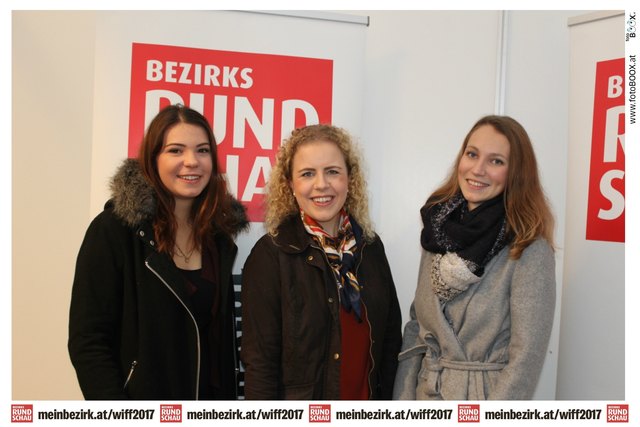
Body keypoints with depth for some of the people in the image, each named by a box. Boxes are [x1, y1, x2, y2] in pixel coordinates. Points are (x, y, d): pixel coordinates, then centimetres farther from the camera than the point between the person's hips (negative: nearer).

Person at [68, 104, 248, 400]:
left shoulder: (219, 233, 2)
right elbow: (88, 341, -14)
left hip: (211, 400, 4)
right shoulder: (114, 229, -13)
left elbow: (223, 335, 7)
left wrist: (229, 402, 0)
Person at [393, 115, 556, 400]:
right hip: (425, 394, 5)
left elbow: (525, 358, -18)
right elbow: (417, 328, 3)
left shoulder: (530, 250, -17)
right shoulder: (437, 231, -1)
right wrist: (402, 414, -3)